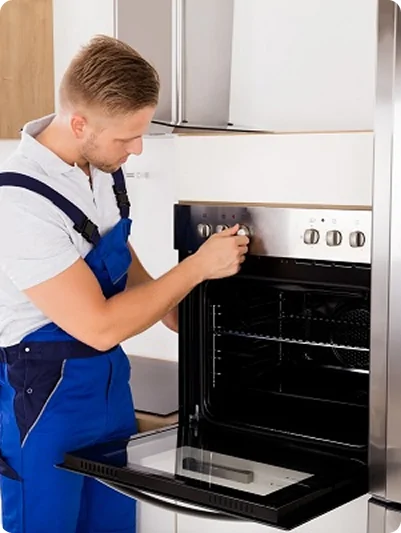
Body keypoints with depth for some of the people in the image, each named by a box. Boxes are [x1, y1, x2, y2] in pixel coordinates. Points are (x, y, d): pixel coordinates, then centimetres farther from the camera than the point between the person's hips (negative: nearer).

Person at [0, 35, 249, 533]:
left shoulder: (101, 163, -4)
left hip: (108, 380, 8)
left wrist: (169, 308, 8)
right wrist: (198, 267, -19)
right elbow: (100, 327, -26)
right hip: (43, 398, -7)